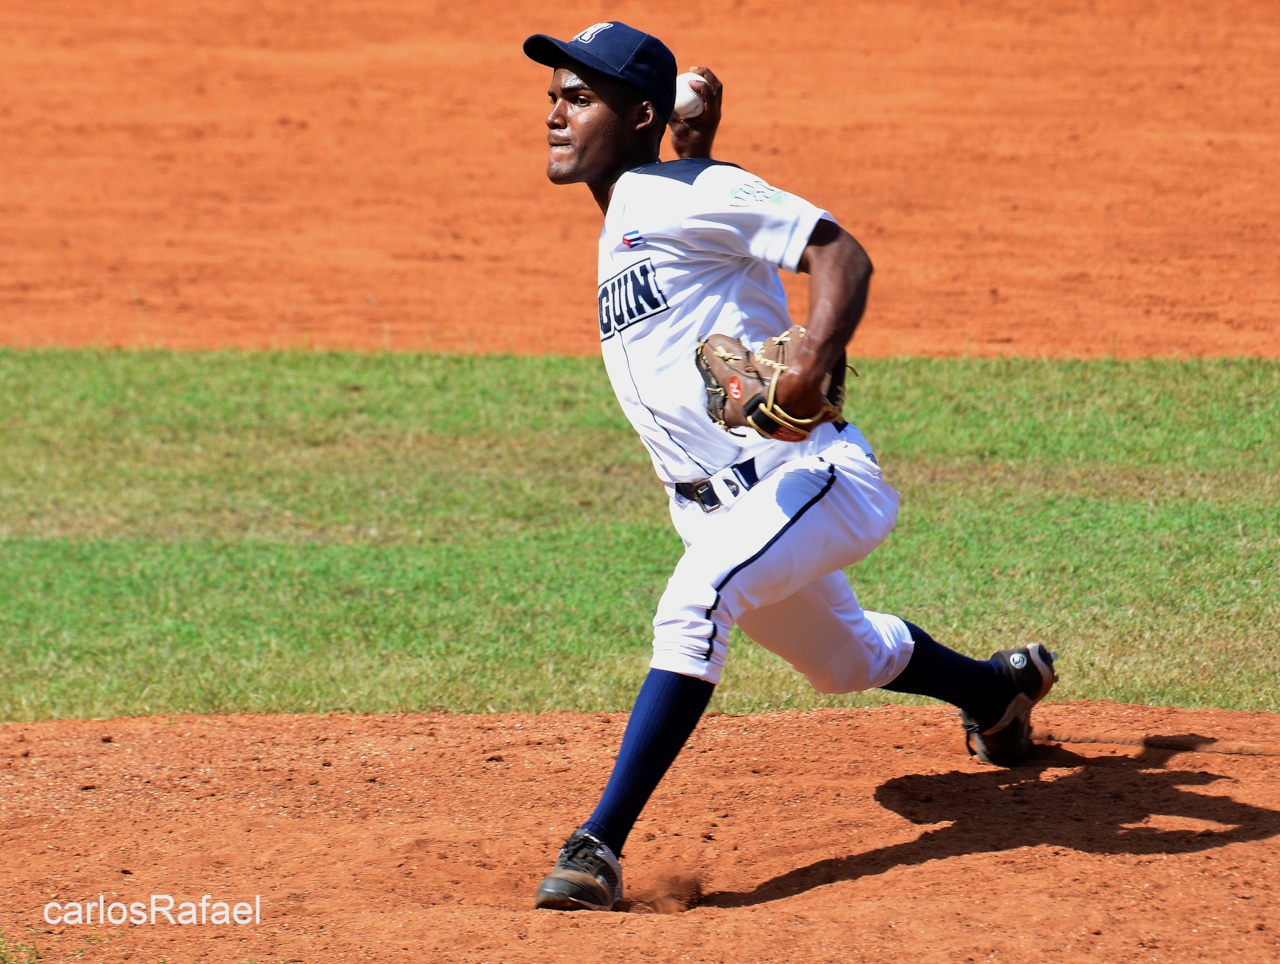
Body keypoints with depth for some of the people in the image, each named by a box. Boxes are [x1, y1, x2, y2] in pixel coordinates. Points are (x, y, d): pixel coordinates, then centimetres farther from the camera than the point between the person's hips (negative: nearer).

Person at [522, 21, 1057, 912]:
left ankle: (601, 845, -39)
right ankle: (1000, 686, 57)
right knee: (845, 660, 28)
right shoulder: (623, 220, 17)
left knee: (693, 605, -33)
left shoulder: (686, 192, -10)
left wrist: (814, 363, -36)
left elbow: (840, 252, -19)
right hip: (724, 506, 10)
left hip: (810, 472, -10)